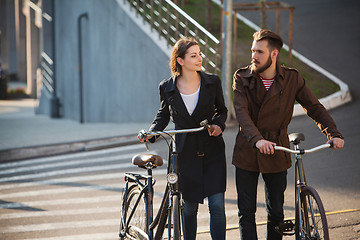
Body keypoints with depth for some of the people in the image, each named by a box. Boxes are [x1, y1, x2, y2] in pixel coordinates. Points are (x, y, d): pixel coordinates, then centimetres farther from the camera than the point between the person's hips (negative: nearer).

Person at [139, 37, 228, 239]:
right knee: (189, 208, 7)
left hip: (212, 150, 0)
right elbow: (163, 115, 13)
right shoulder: (167, 88, -3)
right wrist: (152, 132, -5)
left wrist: (218, 124, -8)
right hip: (185, 153, 0)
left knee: (217, 205, -6)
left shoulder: (212, 82, -3)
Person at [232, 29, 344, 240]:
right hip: (247, 153, 0)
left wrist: (333, 134, -20)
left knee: (276, 212, 9)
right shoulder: (242, 78, -6)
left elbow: (315, 107, -3)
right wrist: (257, 140, -37)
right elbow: (241, 112, -20)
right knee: (246, 212, 2)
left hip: (276, 154, 0)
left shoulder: (292, 79, -3)